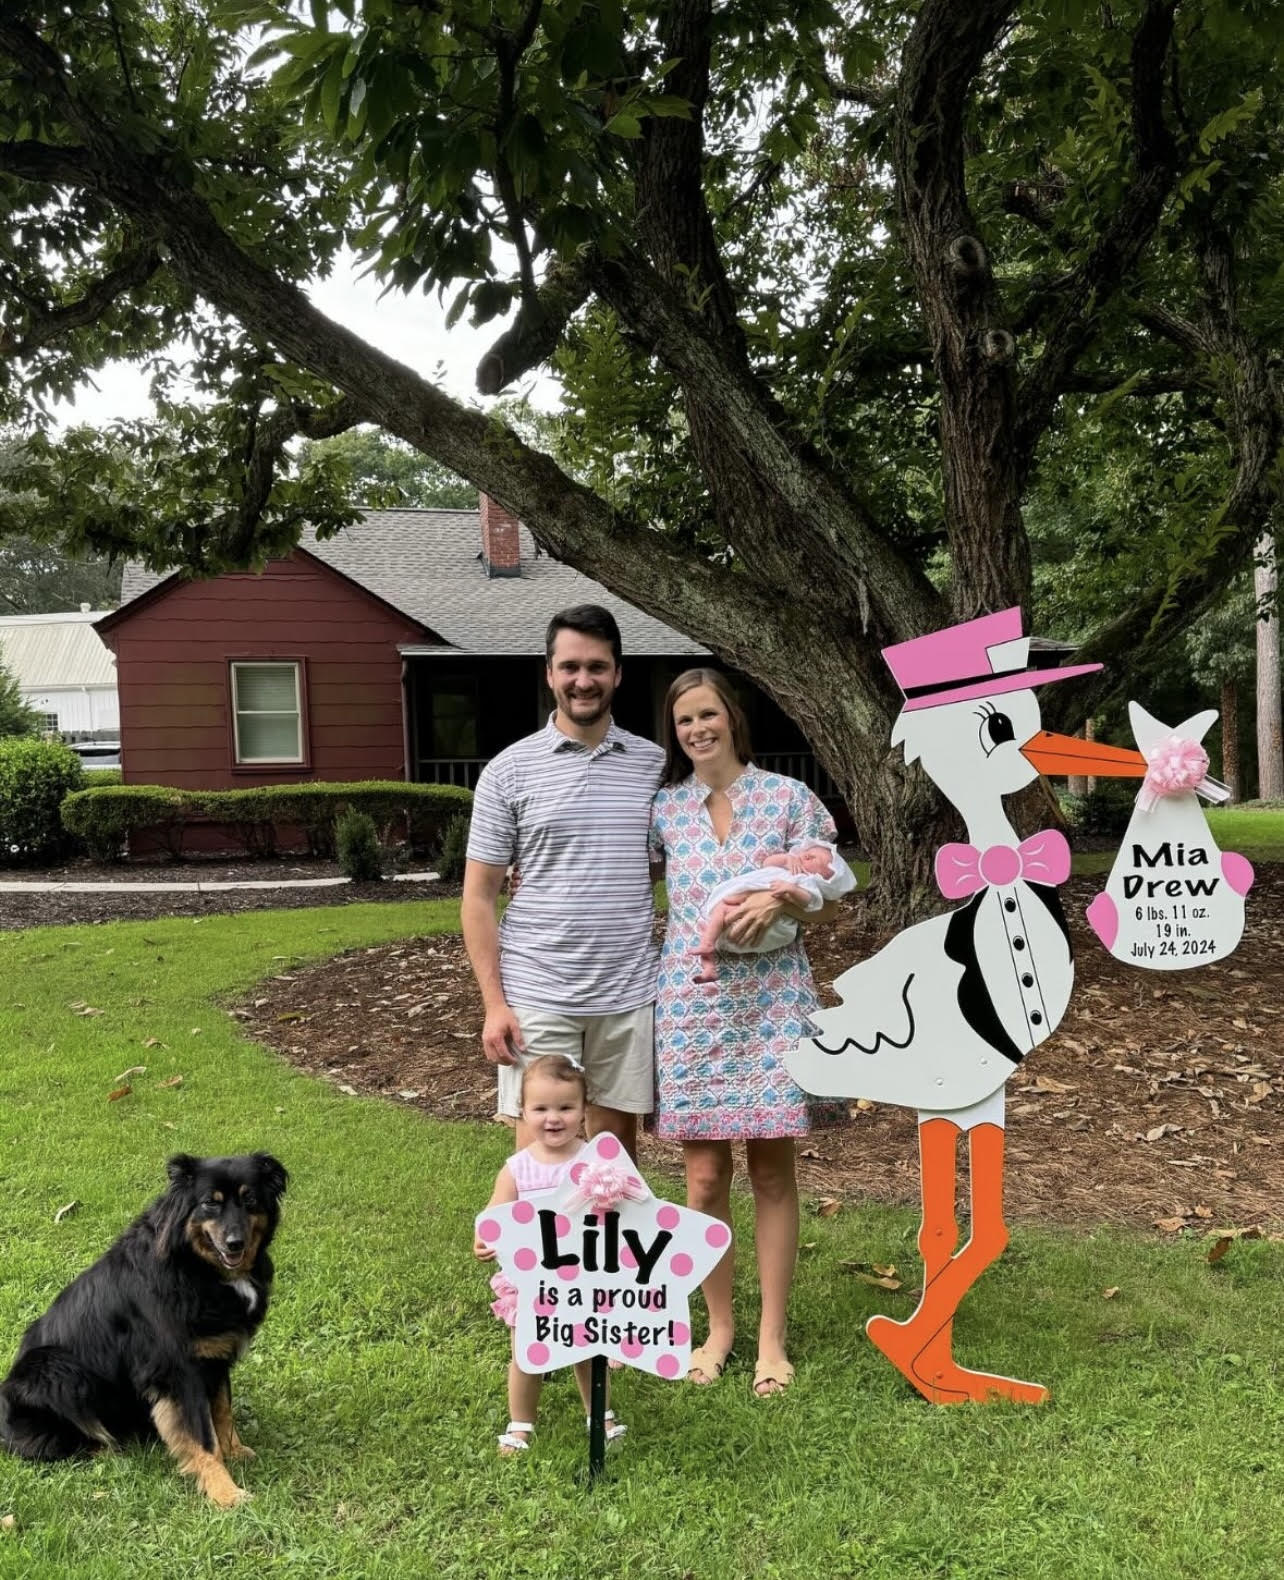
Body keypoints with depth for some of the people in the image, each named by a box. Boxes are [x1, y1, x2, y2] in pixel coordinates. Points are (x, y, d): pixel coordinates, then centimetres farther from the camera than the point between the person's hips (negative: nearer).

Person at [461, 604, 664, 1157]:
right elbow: (479, 897, 0)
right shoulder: (509, 771, -1)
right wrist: (494, 1002, -7)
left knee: (616, 1142, 11)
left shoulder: (654, 764, 6)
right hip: (536, 997, -2)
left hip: (630, 996, 2)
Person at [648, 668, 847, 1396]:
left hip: (772, 1001, -1)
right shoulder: (662, 809, 5)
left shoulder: (789, 798, 0)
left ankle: (772, 1336, 18)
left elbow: (828, 903, 2)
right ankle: (719, 1327, 23)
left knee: (772, 1169, 5)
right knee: (705, 1175, 6)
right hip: (692, 1003, 2)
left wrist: (779, 899, -17)